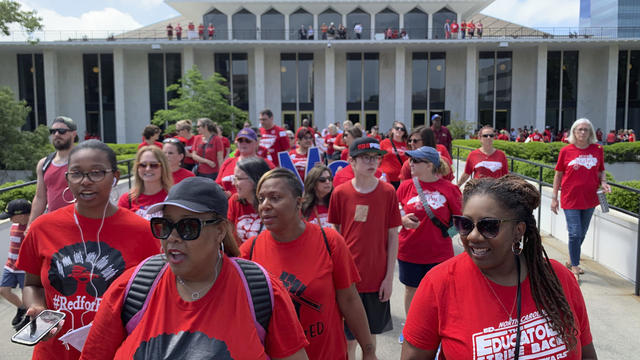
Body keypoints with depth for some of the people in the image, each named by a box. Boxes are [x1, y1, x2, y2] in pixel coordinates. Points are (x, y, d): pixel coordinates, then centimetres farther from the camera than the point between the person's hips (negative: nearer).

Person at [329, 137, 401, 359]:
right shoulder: (340, 193, -6)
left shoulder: (387, 192, -6)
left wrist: (389, 276, -4)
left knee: (371, 332, 18)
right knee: (348, 334, 12)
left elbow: (393, 236, -2)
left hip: (377, 277, 1)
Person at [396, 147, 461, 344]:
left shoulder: (449, 188, -7)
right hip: (409, 251, 2)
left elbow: (459, 218, 3)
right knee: (411, 289, 17)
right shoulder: (406, 186, -2)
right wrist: (403, 219, -14)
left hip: (439, 253, -2)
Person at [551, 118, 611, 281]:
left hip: (589, 199, 4)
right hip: (570, 199, -3)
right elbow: (558, 175, 2)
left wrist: (603, 182, -7)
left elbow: (601, 171, 16)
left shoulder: (598, 149, 3)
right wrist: (554, 198, 2)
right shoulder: (566, 151, -4)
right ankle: (574, 268, 7)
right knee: (575, 233, -6)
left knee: (582, 233, 16)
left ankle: (571, 261, 35)